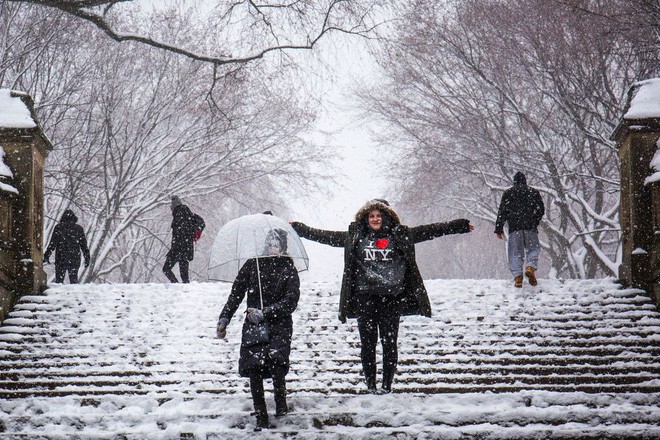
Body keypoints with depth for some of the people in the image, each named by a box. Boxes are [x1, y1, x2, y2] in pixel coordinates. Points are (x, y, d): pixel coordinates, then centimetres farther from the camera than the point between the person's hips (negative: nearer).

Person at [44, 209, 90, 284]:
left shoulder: (58, 227, -3)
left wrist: (46, 256, -1)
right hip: (75, 260, 2)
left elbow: (52, 244, -6)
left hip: (61, 259, -2)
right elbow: (84, 245, 8)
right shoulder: (79, 229, 4)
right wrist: (87, 258, 15)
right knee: (74, 280, 11)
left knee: (59, 280, 3)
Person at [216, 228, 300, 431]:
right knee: (253, 368, -7)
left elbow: (291, 302, -8)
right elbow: (236, 293, 11)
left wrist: (264, 313, -17)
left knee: (275, 358, -25)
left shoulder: (288, 269, 0)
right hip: (253, 325, 2)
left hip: (279, 325, -2)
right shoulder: (251, 265, 6)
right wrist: (224, 318, 4)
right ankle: (261, 418, 3)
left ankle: (281, 402, 0)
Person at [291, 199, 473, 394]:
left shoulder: (400, 235, 8)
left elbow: (430, 231, 8)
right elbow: (324, 236, 13)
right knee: (368, 343, 2)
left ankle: (387, 385, 9)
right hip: (364, 297, 1)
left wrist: (461, 225, 6)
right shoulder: (354, 237, 10)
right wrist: (298, 229, 11)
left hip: (392, 297, -1)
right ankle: (370, 384, 11)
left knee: (390, 342, 0)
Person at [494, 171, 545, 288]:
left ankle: (517, 276, -11)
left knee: (515, 252, 3)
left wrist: (499, 229, 6)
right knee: (533, 249, 8)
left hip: (514, 227, 0)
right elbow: (541, 210, 10)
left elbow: (502, 211, 4)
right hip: (530, 227, 0)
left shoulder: (508, 193, 9)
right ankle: (530, 267, -19)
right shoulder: (534, 192, 12)